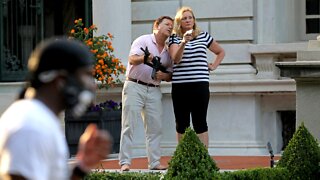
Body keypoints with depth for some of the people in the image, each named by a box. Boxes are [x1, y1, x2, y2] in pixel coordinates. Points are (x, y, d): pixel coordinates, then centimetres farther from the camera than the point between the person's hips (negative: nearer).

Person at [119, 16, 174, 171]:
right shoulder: (143, 40, -2)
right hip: (134, 87, -6)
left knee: (155, 128, 3)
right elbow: (132, 59, -16)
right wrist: (144, 58, -36)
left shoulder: (168, 50, 15)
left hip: (154, 90, 6)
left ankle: (154, 162, 9)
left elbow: (170, 75, 16)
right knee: (128, 125, -6)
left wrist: (163, 75, -7)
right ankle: (125, 162, -8)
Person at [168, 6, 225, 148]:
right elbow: (176, 59, -13)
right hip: (180, 86, 0)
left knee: (200, 123, -3)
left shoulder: (204, 36, 11)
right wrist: (183, 42, -27)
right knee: (181, 124, 3)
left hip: (200, 85, 0)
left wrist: (214, 66, 11)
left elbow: (221, 52, 26)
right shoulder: (174, 38, 5)